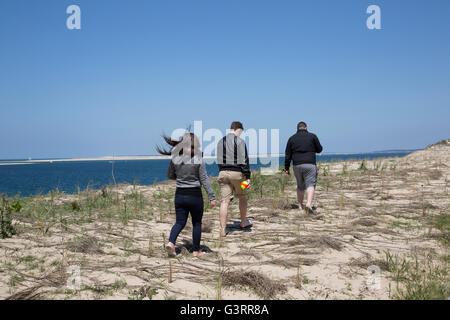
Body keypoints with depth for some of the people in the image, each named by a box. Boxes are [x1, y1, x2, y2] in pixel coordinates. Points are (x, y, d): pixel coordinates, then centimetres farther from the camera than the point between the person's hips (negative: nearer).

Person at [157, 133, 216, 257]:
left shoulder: (175, 159, -3)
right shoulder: (198, 160, -12)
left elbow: (170, 176, 10)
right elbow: (204, 180, -11)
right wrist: (212, 197, -5)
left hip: (180, 195, 3)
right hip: (195, 195, -3)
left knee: (180, 222, 12)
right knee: (197, 223, 12)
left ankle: (171, 242, -12)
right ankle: (196, 250, 18)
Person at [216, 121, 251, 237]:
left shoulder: (220, 142, 11)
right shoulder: (240, 141, -8)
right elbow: (244, 161, -12)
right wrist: (248, 176, -10)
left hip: (223, 172, 4)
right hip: (237, 172, -4)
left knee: (224, 201, 0)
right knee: (242, 197, 18)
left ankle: (223, 229, -4)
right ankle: (243, 222, 32)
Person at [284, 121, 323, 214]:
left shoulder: (292, 138, 11)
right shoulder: (312, 136, 4)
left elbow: (288, 155, 8)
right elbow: (319, 149, 9)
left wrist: (286, 168, 11)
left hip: (297, 165, 3)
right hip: (310, 165, -3)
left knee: (300, 186, 16)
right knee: (310, 185, -7)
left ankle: (300, 206, 17)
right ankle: (309, 204, -28)